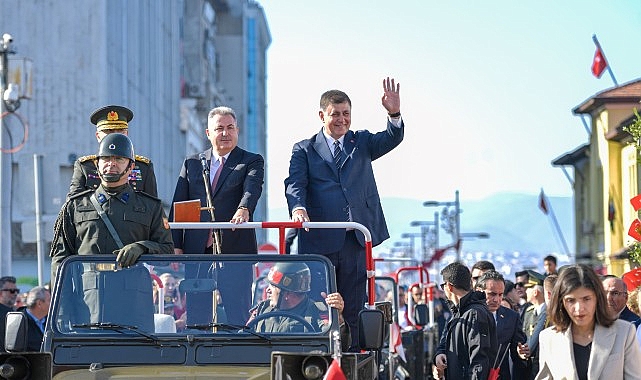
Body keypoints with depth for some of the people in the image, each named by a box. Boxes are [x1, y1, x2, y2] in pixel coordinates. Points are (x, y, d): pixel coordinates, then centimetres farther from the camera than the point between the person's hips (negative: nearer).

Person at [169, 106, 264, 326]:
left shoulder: (252, 162, 7)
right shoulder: (192, 164, 15)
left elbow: (252, 188, -14)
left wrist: (244, 209, -36)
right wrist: (176, 246, 1)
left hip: (235, 250, -3)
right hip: (197, 251, 3)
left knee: (238, 316, -3)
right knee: (196, 316, 3)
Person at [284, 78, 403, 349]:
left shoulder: (361, 142, 16)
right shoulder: (304, 150, 9)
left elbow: (391, 140, -1)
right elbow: (295, 183, -4)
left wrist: (394, 115, -22)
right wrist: (298, 208, -25)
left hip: (355, 240, 2)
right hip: (319, 240, -2)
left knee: (353, 309, 4)